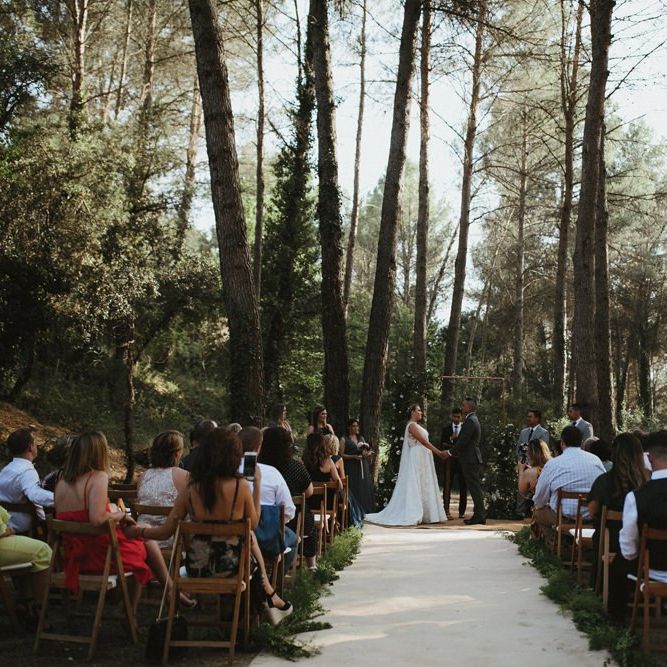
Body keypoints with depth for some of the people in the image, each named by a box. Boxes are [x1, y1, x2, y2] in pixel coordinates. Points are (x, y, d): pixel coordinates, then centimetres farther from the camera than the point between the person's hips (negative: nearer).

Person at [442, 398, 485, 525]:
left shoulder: (470, 421, -16)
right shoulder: (472, 420, 17)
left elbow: (463, 441, -20)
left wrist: (450, 452, -11)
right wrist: (452, 452, 16)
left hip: (470, 459, -10)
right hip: (471, 458, 10)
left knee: (475, 487, -6)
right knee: (475, 487, 12)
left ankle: (479, 516, -3)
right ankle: (479, 515, 16)